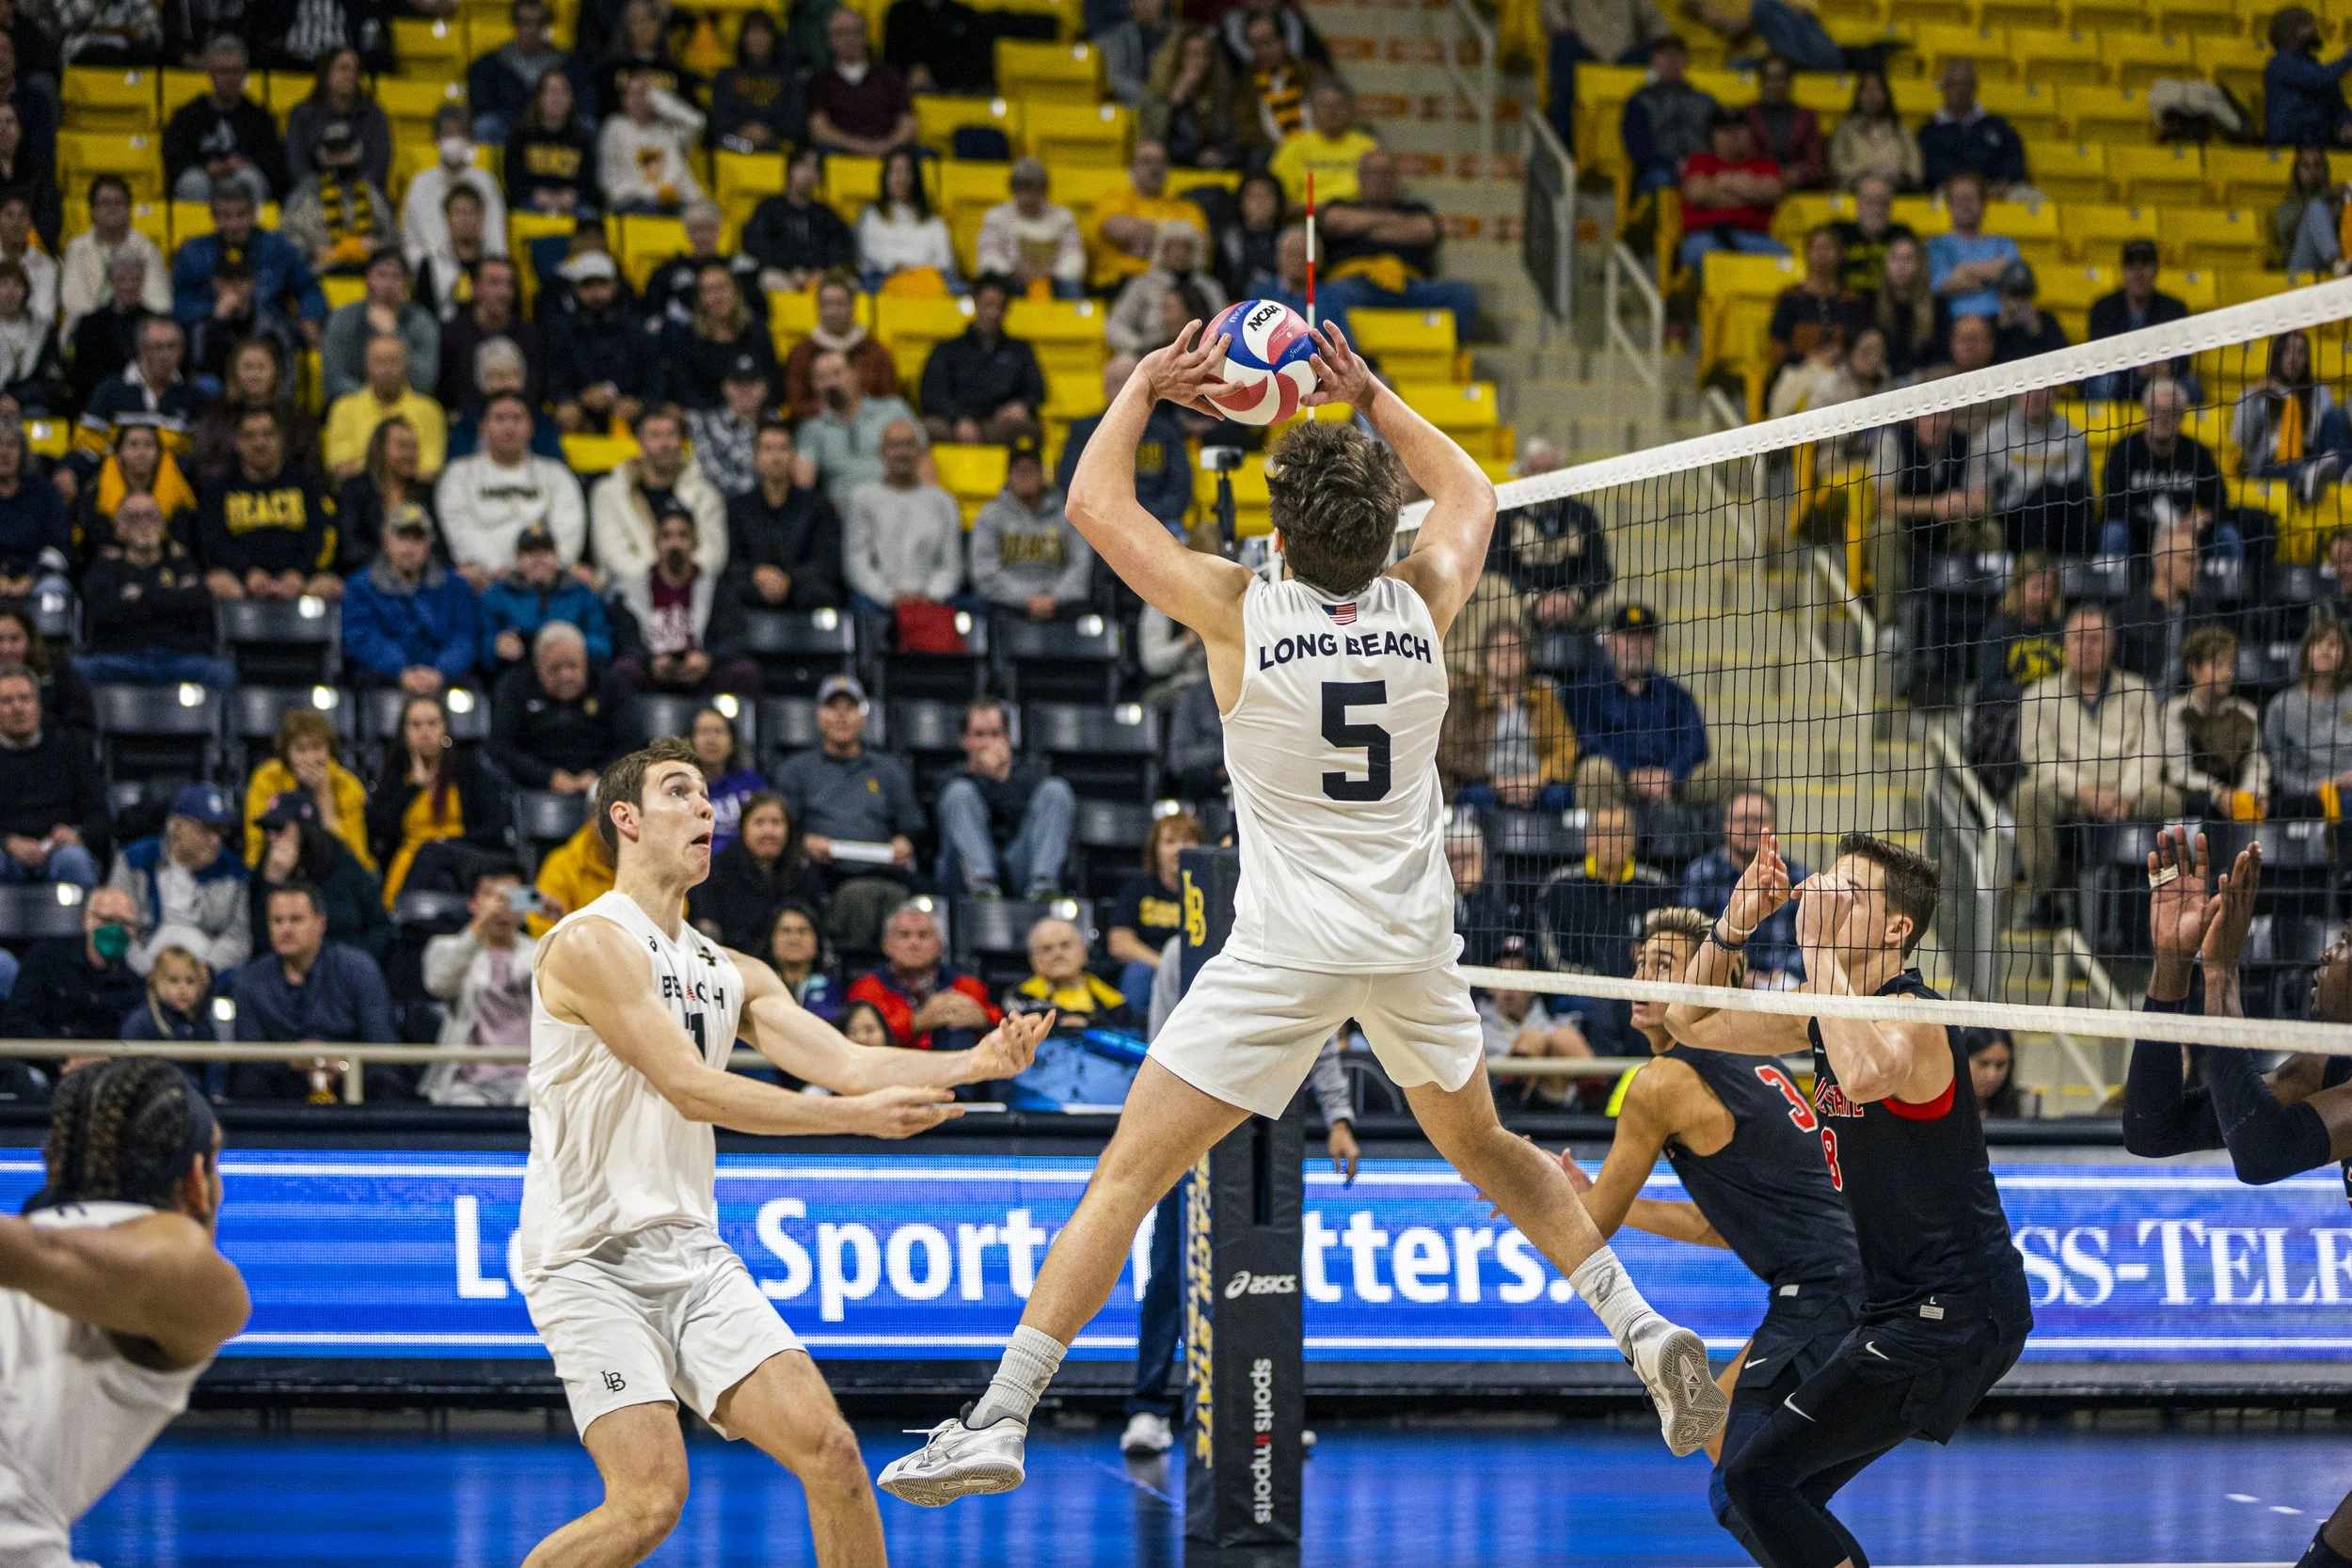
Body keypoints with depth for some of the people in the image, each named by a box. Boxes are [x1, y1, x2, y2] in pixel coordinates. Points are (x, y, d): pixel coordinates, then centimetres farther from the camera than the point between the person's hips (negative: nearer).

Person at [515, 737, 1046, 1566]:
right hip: (590, 1259, -7)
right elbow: (691, 1089, -19)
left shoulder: (730, 974, 14)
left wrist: (973, 1063, -14)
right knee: (651, 1498, -18)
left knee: (829, 1450, -7)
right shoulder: (591, 943, -11)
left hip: (693, 1256, 7)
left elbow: (848, 1064, 4)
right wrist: (856, 1115, -25)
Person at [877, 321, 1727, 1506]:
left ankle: (1000, 1418, -9)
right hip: (1415, 940, 4)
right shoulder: (1422, 607, -3)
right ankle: (1640, 1327, 17)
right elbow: (1466, 490, 20)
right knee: (1484, 1148, 27)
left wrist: (1147, 387, 11)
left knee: (1129, 1173, -3)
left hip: (1290, 946, -4)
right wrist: (1369, 397, 20)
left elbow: (1096, 506, 0)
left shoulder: (1239, 613, -11)